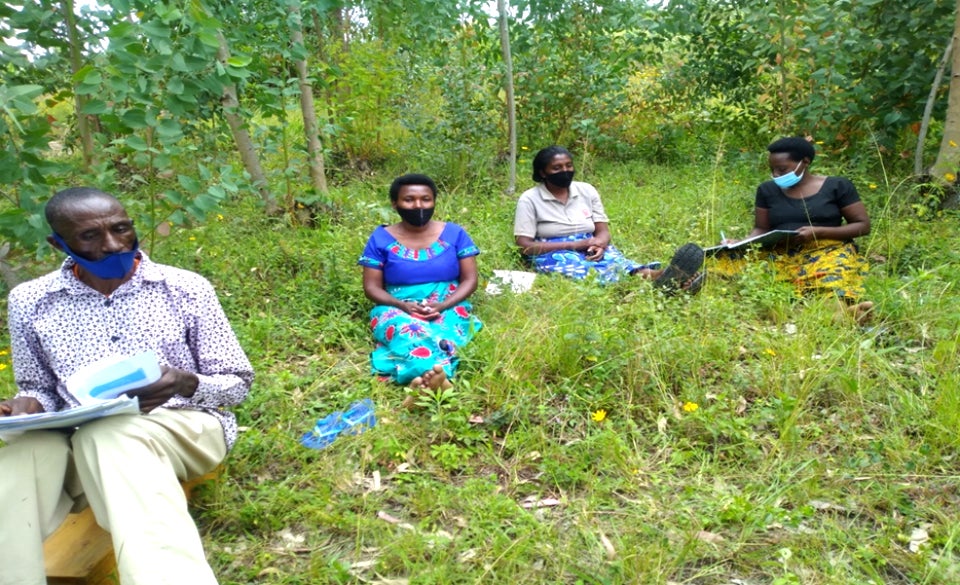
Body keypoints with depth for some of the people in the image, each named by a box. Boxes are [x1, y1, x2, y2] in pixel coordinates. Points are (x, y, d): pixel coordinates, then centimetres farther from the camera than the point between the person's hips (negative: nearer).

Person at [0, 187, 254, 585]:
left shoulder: (185, 288, -1)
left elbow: (237, 383, 2)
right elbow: (40, 387, 19)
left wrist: (186, 384, -20)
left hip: (185, 426, -2)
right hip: (81, 441, 3)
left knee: (111, 438, -36)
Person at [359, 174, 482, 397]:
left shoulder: (454, 233, 4)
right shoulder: (381, 238, 3)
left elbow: (470, 280, 2)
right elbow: (371, 287, 2)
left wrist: (442, 306, -16)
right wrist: (403, 305, -16)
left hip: (448, 310, 1)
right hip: (398, 311, -1)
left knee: (443, 333, -36)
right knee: (405, 328, -37)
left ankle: (423, 380, -60)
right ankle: (434, 375, -62)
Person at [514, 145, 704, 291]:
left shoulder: (586, 190, 10)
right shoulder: (529, 199, -4)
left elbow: (603, 231, 8)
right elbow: (525, 246, -11)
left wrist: (599, 245, -19)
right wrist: (574, 244, -17)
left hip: (592, 251, 5)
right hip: (554, 256, -5)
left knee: (617, 262, -31)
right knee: (594, 272, -37)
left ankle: (662, 277, -59)